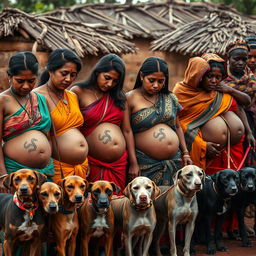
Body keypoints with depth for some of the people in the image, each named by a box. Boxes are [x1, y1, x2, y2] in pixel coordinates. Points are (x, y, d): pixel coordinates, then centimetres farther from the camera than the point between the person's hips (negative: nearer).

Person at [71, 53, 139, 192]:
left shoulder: (119, 96, 11)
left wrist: (133, 163, 8)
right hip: (94, 164, -4)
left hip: (119, 164, 5)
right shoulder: (79, 92, -3)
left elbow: (127, 131, 11)